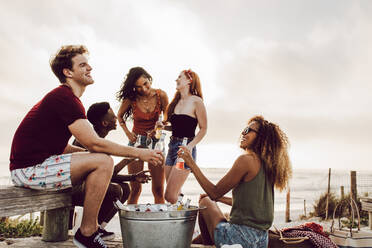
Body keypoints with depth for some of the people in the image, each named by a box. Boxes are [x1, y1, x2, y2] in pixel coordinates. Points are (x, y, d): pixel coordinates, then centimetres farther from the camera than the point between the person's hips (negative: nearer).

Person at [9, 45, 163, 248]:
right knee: (103, 162, -22)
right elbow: (94, 143, -22)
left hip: (37, 165, 11)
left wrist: (86, 151, 5)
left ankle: (92, 226, 18)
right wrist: (138, 153, -17)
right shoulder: (65, 98, -16)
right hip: (29, 169, -11)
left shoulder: (62, 97, 18)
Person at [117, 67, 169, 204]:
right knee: (135, 189, 0)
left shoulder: (161, 95, -7)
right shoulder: (131, 98, -8)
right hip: (136, 141, 0)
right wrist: (128, 133, -2)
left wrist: (161, 125, -14)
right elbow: (119, 116, 10)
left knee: (158, 190, 0)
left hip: (156, 141, 1)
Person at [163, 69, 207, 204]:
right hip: (172, 146, 7)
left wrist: (190, 146, -17)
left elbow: (203, 129, -6)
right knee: (175, 195, 11)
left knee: (170, 196, -8)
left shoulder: (196, 101, -6)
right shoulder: (176, 101, 14)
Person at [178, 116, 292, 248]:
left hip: (242, 237, -8)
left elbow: (215, 192, -13)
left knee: (205, 202, 15)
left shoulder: (246, 159, -17)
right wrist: (219, 198, 21)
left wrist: (191, 162, -10)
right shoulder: (265, 165, 8)